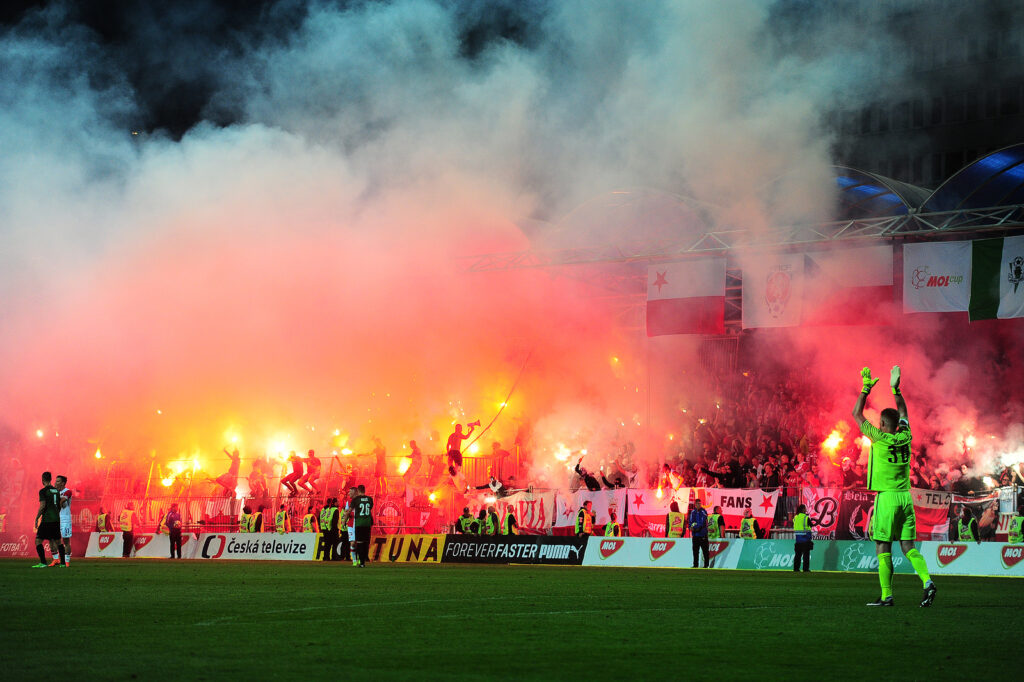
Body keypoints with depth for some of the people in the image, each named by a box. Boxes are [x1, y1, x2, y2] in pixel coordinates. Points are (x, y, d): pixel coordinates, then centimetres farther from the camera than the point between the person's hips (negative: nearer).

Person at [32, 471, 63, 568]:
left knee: (38, 541, -3)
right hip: (56, 519, 7)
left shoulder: (43, 491, -8)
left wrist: (36, 519, -8)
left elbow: (42, 506, -15)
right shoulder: (56, 491, 13)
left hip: (46, 520, -7)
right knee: (58, 541, 14)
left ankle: (43, 562, -13)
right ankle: (62, 562, 13)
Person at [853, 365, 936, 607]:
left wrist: (866, 388, 10)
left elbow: (857, 414, 3)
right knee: (908, 546, 6)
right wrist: (895, 388, 29)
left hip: (887, 497, -5)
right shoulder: (905, 438, 7)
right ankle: (927, 581, -14)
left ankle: (886, 595, -6)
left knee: (883, 548, -2)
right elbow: (903, 412, 26)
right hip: (906, 496, 5)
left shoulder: (879, 438, -7)